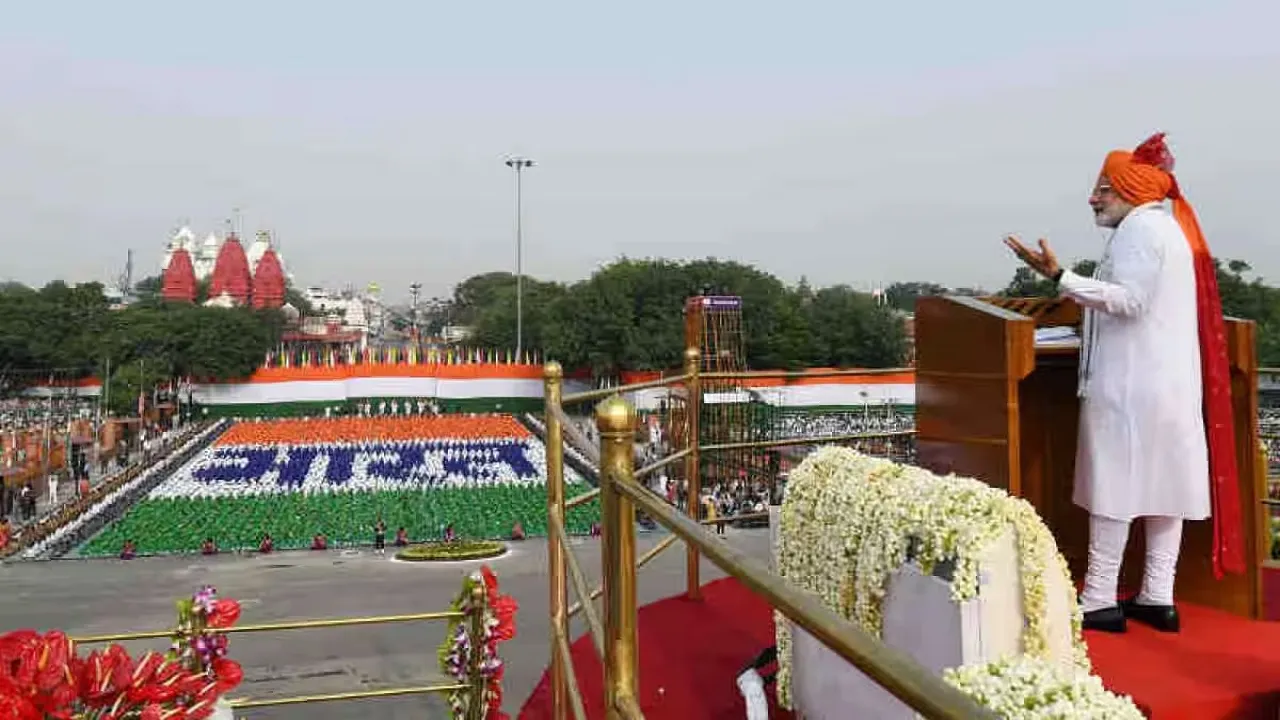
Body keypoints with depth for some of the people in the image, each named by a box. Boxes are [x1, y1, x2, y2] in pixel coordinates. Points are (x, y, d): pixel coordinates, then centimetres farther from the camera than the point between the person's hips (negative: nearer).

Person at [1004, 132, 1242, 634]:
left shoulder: (1138, 226, -9)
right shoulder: (1172, 225, 21)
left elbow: (1128, 299, -21)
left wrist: (1060, 277, -26)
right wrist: (1076, 297, 31)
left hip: (1131, 383, -10)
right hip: (1171, 381, 10)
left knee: (1115, 486, -6)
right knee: (1164, 483, 8)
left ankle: (1100, 600, -2)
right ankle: (1158, 597, 12)